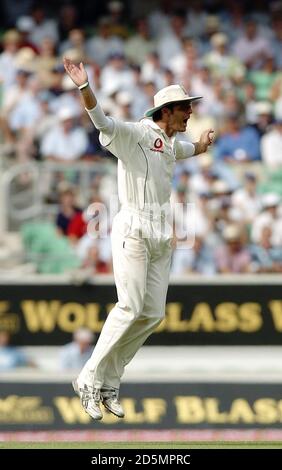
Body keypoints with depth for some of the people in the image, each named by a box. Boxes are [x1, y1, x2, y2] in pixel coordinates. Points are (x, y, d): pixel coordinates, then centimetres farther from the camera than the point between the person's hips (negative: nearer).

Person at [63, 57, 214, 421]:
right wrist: (84, 87, -43)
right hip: (134, 231, -8)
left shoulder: (170, 143, 17)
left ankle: (108, 384, 9)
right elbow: (103, 123, -28)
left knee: (153, 314, 3)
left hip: (161, 237, 8)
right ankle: (89, 380, -7)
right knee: (130, 308, -16)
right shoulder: (136, 134, -9)